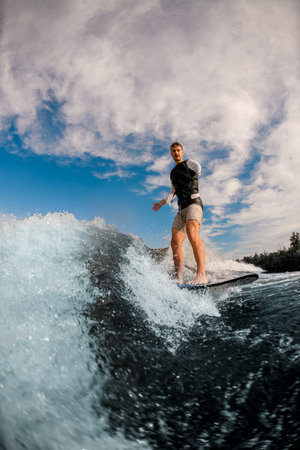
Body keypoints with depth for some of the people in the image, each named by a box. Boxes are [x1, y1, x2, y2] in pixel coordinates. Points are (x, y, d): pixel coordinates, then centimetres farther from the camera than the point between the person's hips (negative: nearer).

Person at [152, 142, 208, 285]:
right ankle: (178, 278, -6)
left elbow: (198, 168, -6)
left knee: (192, 234, -31)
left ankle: (202, 275, -41)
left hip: (193, 202, -7)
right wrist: (161, 203, 23)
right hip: (181, 208, 8)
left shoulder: (189, 163, 11)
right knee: (175, 243, -5)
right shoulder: (172, 173, 30)